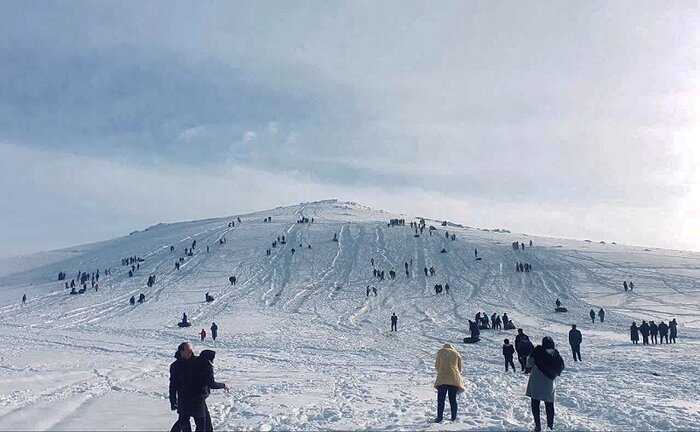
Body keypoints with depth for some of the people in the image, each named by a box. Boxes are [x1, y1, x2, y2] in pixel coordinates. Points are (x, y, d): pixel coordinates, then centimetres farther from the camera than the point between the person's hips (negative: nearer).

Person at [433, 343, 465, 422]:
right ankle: (453, 417, 12)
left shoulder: (440, 352, 10)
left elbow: (437, 366, 8)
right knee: (453, 399, 11)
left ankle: (439, 417, -1)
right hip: (454, 380, 2)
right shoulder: (457, 354, 15)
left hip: (442, 379, -2)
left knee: (441, 399, 3)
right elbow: (460, 368, 17)